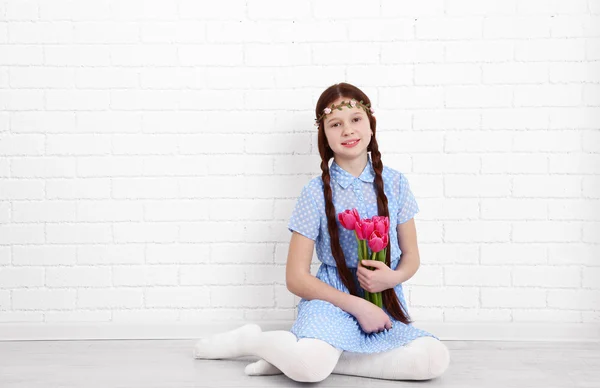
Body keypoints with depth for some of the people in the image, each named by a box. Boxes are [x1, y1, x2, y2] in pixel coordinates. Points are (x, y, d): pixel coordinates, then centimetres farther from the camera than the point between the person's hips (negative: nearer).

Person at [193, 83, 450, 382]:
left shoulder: (394, 183, 1)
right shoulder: (316, 193, -7)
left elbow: (411, 257, 9)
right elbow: (296, 278, -6)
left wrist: (393, 277, -14)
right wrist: (356, 305, -14)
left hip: (385, 303, 5)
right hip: (333, 298, -4)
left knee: (435, 360, -24)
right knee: (309, 367, -35)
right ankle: (250, 339, 0)